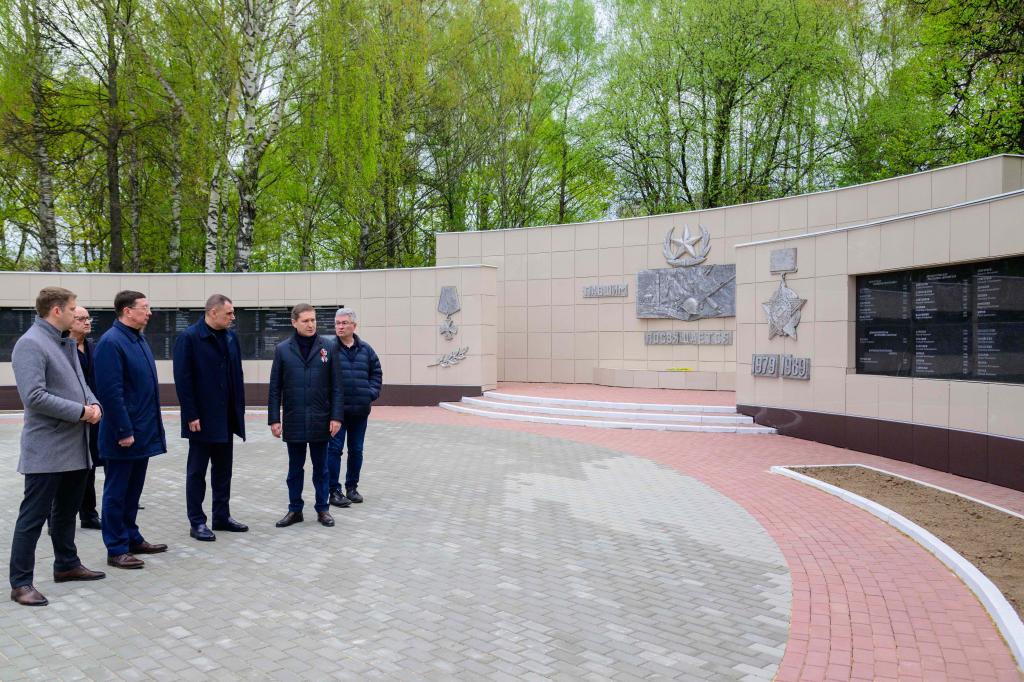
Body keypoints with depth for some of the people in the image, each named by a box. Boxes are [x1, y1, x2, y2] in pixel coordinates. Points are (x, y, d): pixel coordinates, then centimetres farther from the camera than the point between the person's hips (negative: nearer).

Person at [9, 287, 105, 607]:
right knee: (34, 516, -1)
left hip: (76, 447, 9)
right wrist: (80, 412, -18)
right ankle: (21, 582, 7)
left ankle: (67, 564, 32)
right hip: (47, 449, -9)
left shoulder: (66, 342, 13)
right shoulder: (30, 343, -15)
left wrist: (93, 404, -3)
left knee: (67, 510, 19)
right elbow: (34, 396, -23)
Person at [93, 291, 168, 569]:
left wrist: (153, 425, 16)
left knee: (133, 490, 18)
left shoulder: (138, 339, 12)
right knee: (117, 493, 3)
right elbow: (111, 391, -20)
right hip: (124, 435, -8)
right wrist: (124, 431, -20)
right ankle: (117, 550, 12)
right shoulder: (111, 342, -16)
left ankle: (132, 538, 29)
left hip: (143, 431, 8)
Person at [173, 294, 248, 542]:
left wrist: (240, 408, 6)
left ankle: (222, 516, 24)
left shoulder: (231, 336, 7)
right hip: (202, 418, -6)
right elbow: (182, 380, -13)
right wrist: (191, 416, -16)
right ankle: (197, 522, 14)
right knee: (197, 471, 6)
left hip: (226, 417, 6)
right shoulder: (189, 337, -11)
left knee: (223, 470, 13)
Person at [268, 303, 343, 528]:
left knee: (321, 468, 11)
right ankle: (295, 509, 23)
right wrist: (274, 419, -3)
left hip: (320, 421, 0)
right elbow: (275, 388, 1)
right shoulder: (282, 349, 0)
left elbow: (336, 386, 1)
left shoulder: (327, 348, 0)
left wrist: (336, 416, -5)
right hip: (293, 421, 0)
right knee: (295, 469, 11)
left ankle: (322, 509, 21)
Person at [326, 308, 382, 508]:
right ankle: (334, 490, 7)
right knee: (334, 449, -1)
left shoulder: (366, 349, 7)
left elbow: (376, 373, 13)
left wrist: (372, 393, 1)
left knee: (356, 450, 12)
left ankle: (352, 487, 26)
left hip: (360, 410, 4)